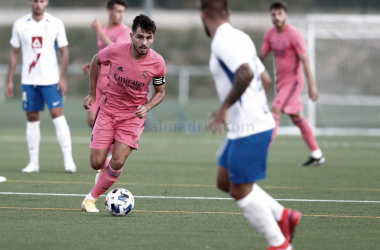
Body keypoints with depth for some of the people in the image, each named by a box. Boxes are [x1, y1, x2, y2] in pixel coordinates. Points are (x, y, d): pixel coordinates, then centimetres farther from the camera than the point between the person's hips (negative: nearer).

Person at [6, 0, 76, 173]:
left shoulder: (56, 24, -2)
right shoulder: (20, 25, 3)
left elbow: (64, 51, 1)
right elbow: (14, 53, 8)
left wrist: (63, 78, -8)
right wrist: (10, 80, 5)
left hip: (51, 79, -2)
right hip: (29, 79, 2)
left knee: (58, 115, -11)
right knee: (32, 119, 5)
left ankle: (68, 159, -10)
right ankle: (33, 162, 10)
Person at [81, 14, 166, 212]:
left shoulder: (157, 63, -16)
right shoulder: (115, 51, -18)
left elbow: (160, 93, 1)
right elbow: (96, 61, 5)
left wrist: (146, 107, -19)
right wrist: (92, 94, 7)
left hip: (133, 115, 0)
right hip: (108, 109, 0)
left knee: (117, 162, -14)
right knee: (96, 163, -4)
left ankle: (91, 198, 7)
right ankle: (105, 167, 35)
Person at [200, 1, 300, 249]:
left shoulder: (222, 41, -16)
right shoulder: (239, 37, 14)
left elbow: (246, 73, -32)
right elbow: (263, 79, 20)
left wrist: (225, 107, -22)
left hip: (248, 130, -10)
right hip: (255, 123, 10)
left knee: (240, 190, -2)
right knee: (225, 181, 17)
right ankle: (283, 216, 16)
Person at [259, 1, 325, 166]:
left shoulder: (294, 34, -16)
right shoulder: (270, 34, 6)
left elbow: (305, 60, -16)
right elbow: (262, 56, 11)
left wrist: (311, 86, -18)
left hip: (293, 81, -8)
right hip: (281, 81, 8)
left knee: (275, 111, -18)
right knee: (297, 117, 13)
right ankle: (317, 156, 21)